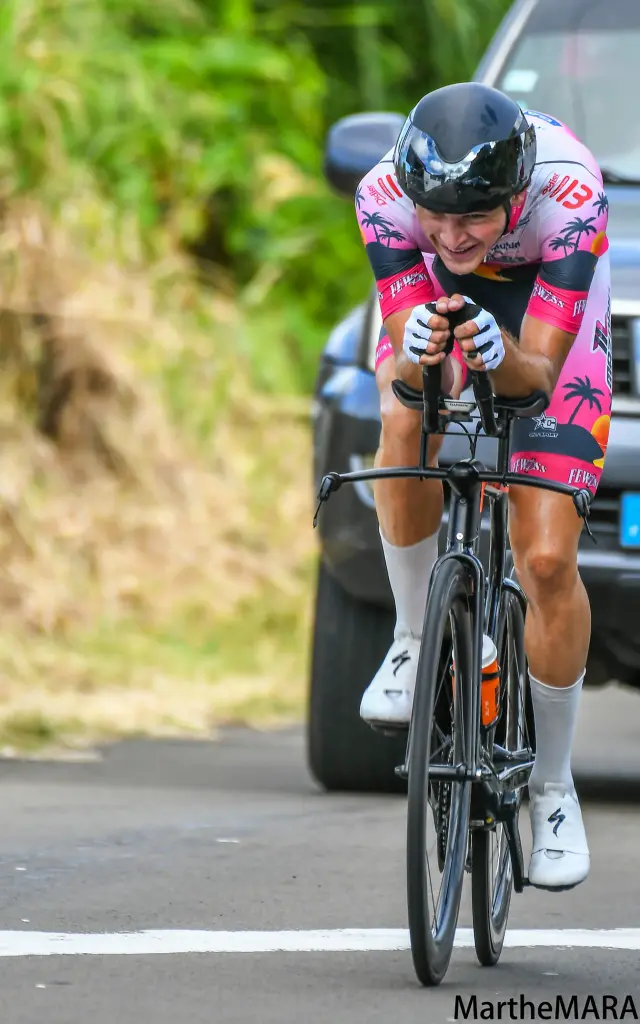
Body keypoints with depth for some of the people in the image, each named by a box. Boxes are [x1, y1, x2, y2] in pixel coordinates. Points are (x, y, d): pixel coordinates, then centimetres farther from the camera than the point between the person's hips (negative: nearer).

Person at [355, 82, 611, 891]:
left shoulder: (569, 190, -39)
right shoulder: (385, 194, -33)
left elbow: (539, 370, -37)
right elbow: (411, 368, -32)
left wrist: (503, 358, -60)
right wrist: (416, 355, -55)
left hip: (545, 322, -1)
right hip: (434, 302, 1)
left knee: (548, 563, -11)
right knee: (406, 422, -35)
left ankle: (552, 785, 10)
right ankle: (415, 640, -11)